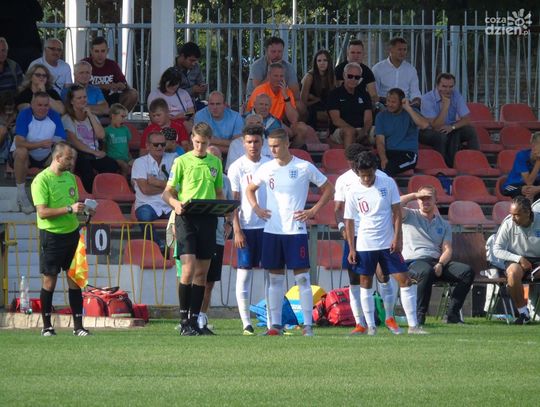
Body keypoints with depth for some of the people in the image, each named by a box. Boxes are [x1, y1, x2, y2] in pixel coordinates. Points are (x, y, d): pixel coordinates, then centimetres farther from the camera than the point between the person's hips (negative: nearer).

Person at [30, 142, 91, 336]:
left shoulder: (70, 177, 11)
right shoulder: (42, 180, -12)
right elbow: (42, 212, -19)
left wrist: (81, 209, 1)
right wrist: (69, 209, -24)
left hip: (71, 233, 6)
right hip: (52, 235, -6)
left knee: (74, 280, 3)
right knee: (49, 281, 1)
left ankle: (78, 326, 6)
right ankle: (47, 326, 11)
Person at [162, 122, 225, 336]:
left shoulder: (215, 162, 13)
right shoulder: (182, 161, 1)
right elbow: (167, 192, 1)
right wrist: (176, 203, -20)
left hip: (208, 219, 4)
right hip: (187, 217, -4)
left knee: (202, 272, 6)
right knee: (189, 269, -14)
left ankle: (194, 319, 11)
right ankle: (184, 320, -10)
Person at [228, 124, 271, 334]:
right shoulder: (237, 167, -2)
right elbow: (234, 201, -3)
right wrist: (237, 230, -10)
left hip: (268, 224, 3)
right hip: (246, 226, -3)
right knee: (244, 273, -1)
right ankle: (246, 323, 1)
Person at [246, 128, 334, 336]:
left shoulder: (304, 167, -4)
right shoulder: (266, 169, 7)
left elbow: (328, 189, 3)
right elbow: (250, 189, 23)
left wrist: (313, 211, -5)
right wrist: (256, 208, 6)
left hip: (296, 230, -4)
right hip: (271, 230, 4)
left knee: (302, 277, -5)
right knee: (275, 278, 6)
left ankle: (308, 324, -4)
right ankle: (275, 324, 10)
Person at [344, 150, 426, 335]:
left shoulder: (388, 184, -3)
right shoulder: (353, 192, -3)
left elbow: (396, 212, 0)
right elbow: (349, 221, 2)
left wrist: (397, 238, -8)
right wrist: (351, 248, -2)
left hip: (388, 244, 0)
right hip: (365, 245, 0)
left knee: (405, 280, -5)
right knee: (365, 284, 4)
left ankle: (413, 325, -1)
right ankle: (370, 325, 13)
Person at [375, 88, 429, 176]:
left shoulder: (411, 112, 5)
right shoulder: (381, 116, 11)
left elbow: (424, 125, -17)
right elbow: (380, 141, 2)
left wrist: (408, 109, -14)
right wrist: (383, 159, -17)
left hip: (408, 153, -4)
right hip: (388, 153, 4)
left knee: (388, 168, -37)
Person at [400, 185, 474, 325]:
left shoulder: (444, 224, 23)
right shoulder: (410, 216, 16)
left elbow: (447, 250, 10)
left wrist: (440, 264, -11)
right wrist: (414, 195, 3)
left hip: (438, 262, 4)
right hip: (414, 261, -4)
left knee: (467, 271, -19)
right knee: (426, 272, -41)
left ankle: (452, 314, -19)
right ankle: (419, 314, -32)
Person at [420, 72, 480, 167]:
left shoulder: (456, 95, -7)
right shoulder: (427, 99, -21)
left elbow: (467, 119, -9)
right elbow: (436, 127, -26)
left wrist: (452, 127, -27)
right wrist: (445, 106, -32)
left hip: (449, 131, 4)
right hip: (429, 131, -4)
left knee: (470, 130, -20)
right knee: (441, 136, -37)